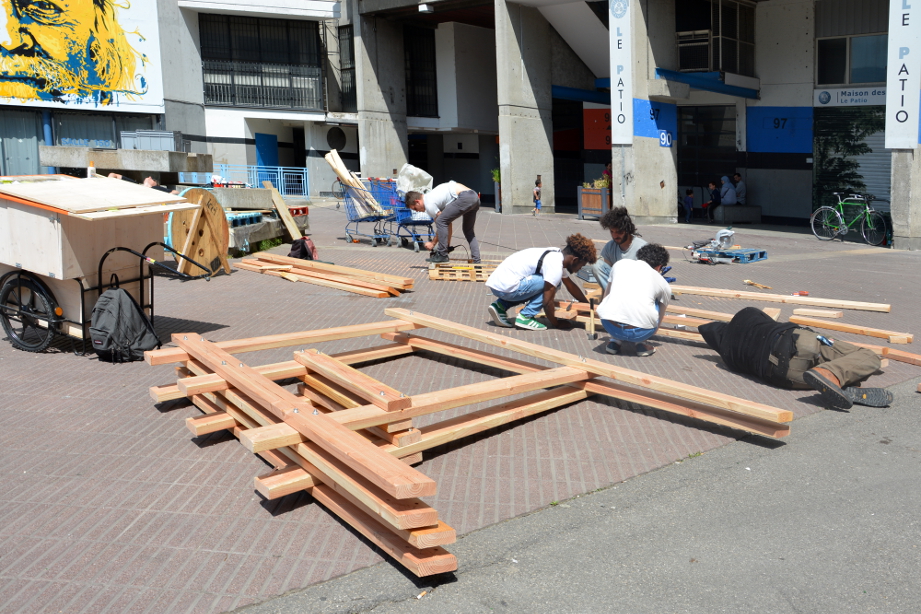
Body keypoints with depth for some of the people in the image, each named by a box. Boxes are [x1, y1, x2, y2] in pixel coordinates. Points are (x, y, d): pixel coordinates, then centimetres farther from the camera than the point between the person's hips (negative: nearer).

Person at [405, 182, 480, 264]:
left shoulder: (429, 204, -3)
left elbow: (441, 223, 4)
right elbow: (448, 224, 28)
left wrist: (433, 243, 16)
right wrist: (448, 245, 29)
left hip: (464, 198, -10)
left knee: (440, 221, -3)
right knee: (468, 231, 24)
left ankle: (442, 255, 2)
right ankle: (476, 260, 19)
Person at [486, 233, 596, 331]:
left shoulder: (558, 254, 14)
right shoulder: (555, 266, -16)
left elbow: (571, 285, 27)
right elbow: (547, 301, -14)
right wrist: (556, 324, 1)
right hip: (505, 288, -10)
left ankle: (500, 306, 12)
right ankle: (525, 317, -5)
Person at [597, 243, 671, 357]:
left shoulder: (620, 264, 22)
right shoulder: (664, 285, 19)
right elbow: (658, 321, 32)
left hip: (610, 327, 1)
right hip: (641, 333, -1)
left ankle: (615, 340, 20)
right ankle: (638, 343, 16)